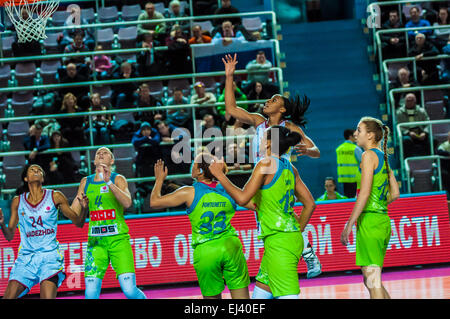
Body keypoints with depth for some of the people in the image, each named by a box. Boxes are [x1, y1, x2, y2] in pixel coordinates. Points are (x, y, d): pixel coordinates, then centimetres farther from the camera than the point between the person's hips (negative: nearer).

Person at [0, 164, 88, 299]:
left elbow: (78, 223, 8)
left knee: (48, 297, -19)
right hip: (25, 258, 2)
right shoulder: (18, 201, 8)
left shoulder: (55, 197, 4)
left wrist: (83, 208, -11)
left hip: (49, 257, -2)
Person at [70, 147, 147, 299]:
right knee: (91, 293, -7)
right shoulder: (86, 182, 14)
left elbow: (127, 202, -17)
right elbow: (73, 212, 19)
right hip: (95, 241, 3)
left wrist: (108, 182, -24)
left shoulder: (118, 179, 2)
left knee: (129, 289, -14)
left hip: (118, 239, -3)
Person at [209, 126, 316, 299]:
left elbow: (242, 199, -17)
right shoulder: (290, 168, 13)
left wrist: (220, 175, -7)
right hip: (292, 238, 9)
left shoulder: (266, 164, -11)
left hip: (278, 240, -9)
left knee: (287, 294, -12)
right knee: (260, 292, 16)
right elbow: (310, 204, 15)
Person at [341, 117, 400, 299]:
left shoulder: (369, 155, -9)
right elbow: (395, 193, 19)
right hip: (383, 221, 9)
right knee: (371, 282, 16)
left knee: (373, 282, -10)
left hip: (369, 222, -9)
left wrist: (349, 225, -16)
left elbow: (364, 193, -17)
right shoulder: (383, 157, 17)